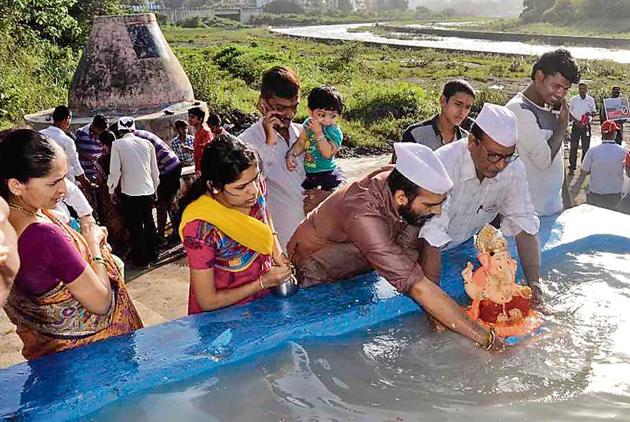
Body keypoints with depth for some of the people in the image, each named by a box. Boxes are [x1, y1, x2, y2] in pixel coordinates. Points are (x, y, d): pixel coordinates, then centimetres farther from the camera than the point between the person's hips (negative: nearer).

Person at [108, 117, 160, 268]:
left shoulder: (118, 144, -5)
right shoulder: (147, 143, 6)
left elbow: (115, 170, -9)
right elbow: (155, 170, 10)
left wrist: (111, 190, 4)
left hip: (130, 192, -4)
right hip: (148, 190, 4)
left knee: (135, 226, 7)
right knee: (149, 223, 19)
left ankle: (141, 259, 14)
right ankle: (152, 255, 30)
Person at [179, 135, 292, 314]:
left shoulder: (255, 186, -12)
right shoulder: (201, 227, -28)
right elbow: (207, 301, -19)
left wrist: (276, 248, -1)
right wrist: (263, 283, -17)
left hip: (264, 298, 5)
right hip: (221, 314, -5)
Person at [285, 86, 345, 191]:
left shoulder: (335, 132, -19)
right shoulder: (308, 124, -3)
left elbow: (328, 154, -31)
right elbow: (300, 144, 2)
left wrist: (318, 132, -33)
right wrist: (291, 155, -17)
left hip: (327, 174, -5)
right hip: (307, 173, 5)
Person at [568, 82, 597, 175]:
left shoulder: (591, 100, 2)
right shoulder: (573, 100, -2)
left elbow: (594, 113, 7)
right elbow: (569, 113, 1)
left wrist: (591, 113, -17)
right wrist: (576, 121, -14)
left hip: (586, 126, 1)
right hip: (576, 126, -1)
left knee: (586, 147, 7)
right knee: (573, 147, -2)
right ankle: (572, 167, 3)